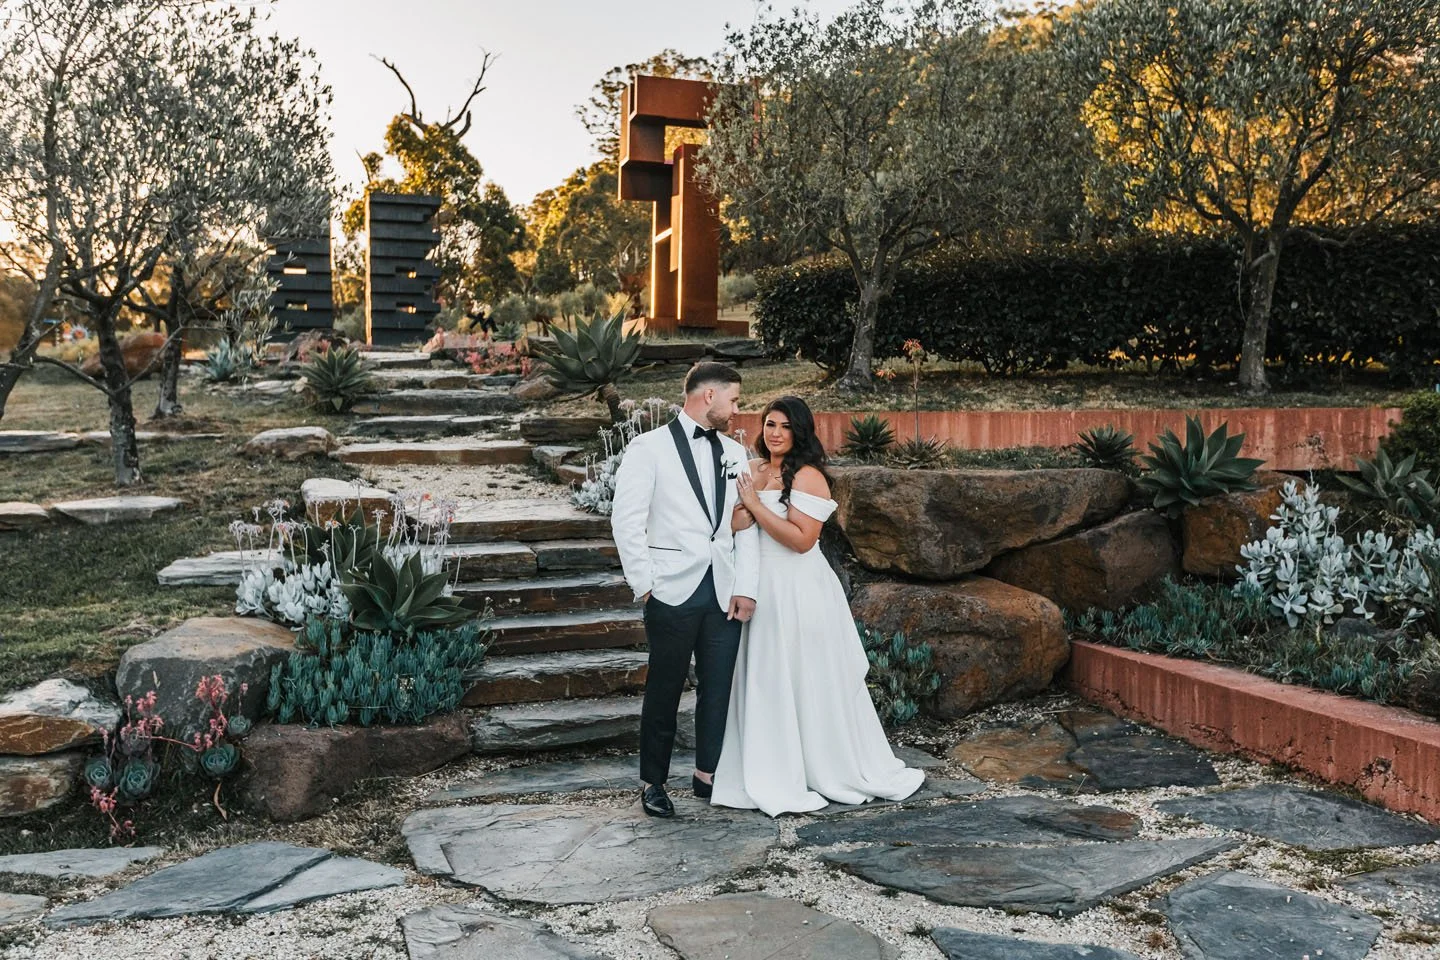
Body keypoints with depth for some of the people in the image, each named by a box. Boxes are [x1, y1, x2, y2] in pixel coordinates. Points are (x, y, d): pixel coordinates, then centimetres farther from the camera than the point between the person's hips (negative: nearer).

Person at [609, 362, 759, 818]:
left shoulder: (735, 453, 14)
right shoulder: (649, 448, -2)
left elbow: (746, 524, 9)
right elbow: (626, 520, -6)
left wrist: (746, 586, 0)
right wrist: (644, 584, -9)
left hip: (724, 592, 5)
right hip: (674, 591, -4)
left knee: (718, 687, 9)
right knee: (664, 690, 5)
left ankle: (708, 774, 24)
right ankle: (653, 781, 20)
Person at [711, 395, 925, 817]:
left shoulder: (807, 476, -11)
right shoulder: (753, 470, 10)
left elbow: (801, 538, -20)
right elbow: (733, 526, 5)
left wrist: (756, 504, -17)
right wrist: (750, 494, -12)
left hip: (799, 593, -7)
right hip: (760, 590, 7)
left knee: (809, 683, 3)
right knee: (766, 683, 11)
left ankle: (844, 773, 20)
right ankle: (775, 777, 23)